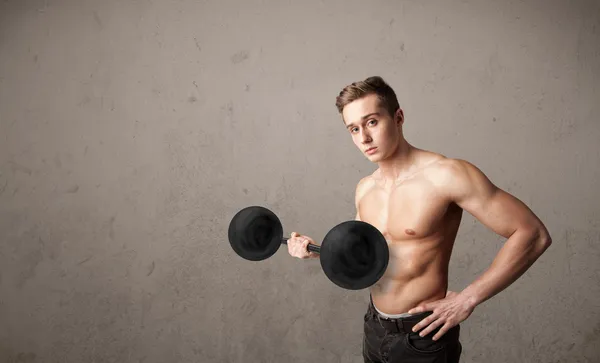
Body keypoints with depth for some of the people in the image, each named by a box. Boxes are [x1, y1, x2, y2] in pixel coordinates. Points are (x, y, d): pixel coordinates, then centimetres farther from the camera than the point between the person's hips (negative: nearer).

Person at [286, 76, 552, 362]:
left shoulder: (447, 175, -20)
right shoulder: (364, 189, 1)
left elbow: (533, 234, -19)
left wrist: (467, 299, -21)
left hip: (422, 335, -6)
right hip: (374, 327, 7)